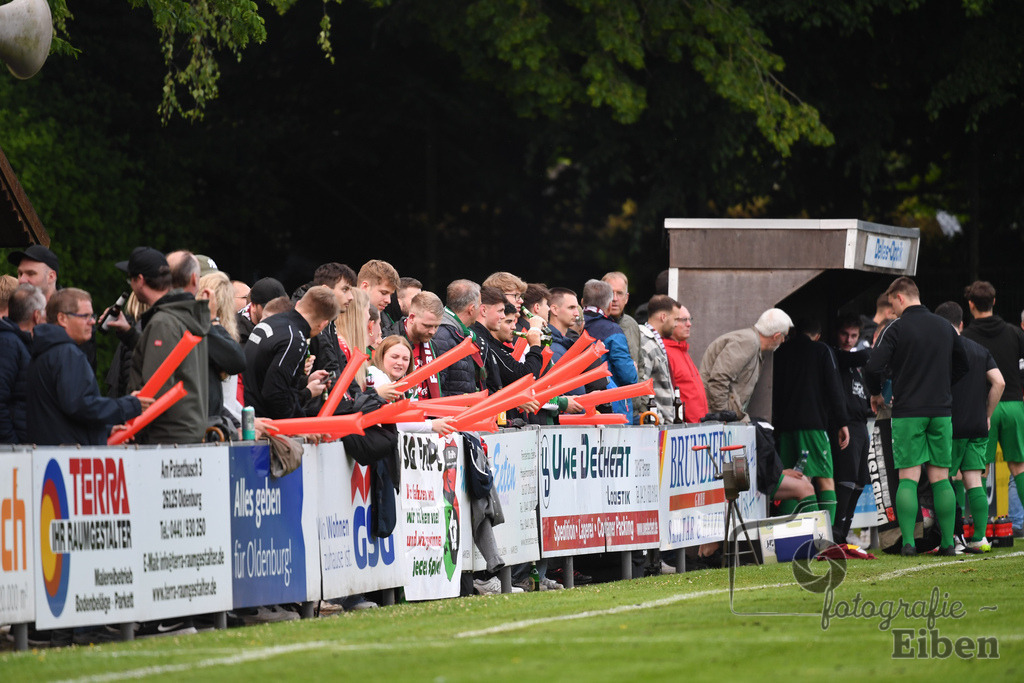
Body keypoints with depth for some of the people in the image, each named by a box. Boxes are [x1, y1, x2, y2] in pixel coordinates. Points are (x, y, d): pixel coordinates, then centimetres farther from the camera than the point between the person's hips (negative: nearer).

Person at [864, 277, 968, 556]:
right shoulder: (945, 327, 9)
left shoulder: (897, 328, -7)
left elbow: (873, 368, -15)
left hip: (908, 412, -4)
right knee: (941, 478, 7)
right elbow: (962, 364, 22)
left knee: (908, 477, -2)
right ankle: (948, 541, 4)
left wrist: (876, 394, 4)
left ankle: (908, 541, -9)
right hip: (941, 412, 4)